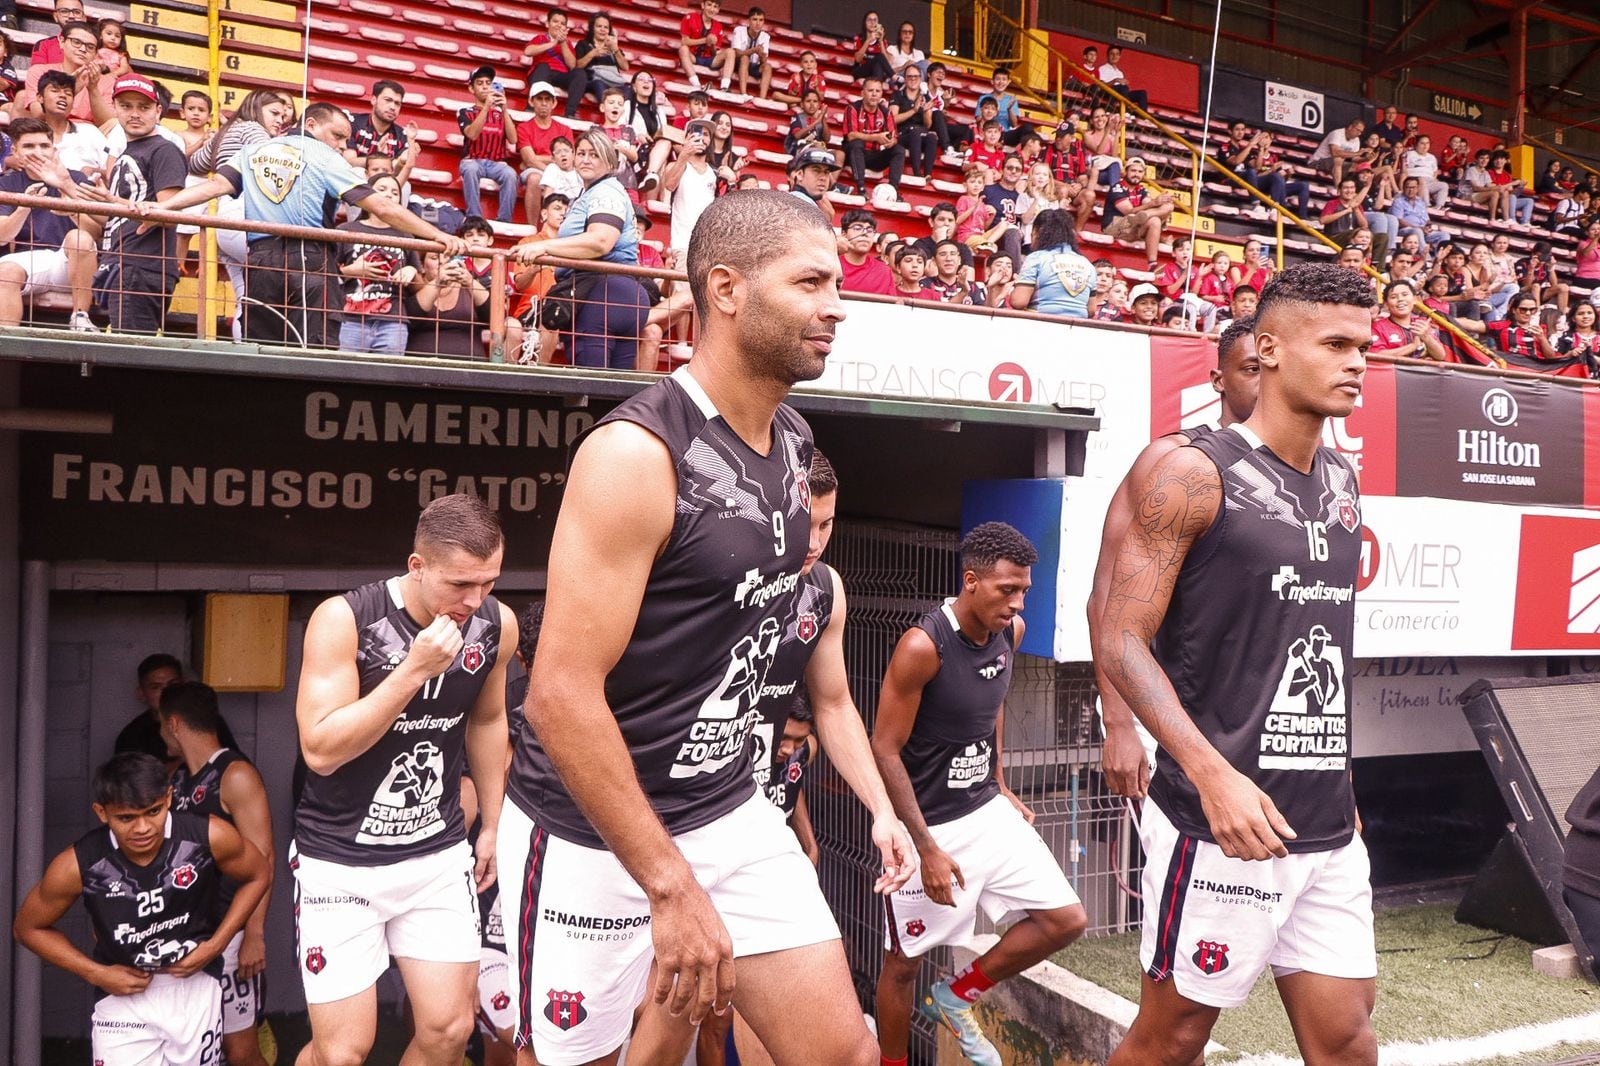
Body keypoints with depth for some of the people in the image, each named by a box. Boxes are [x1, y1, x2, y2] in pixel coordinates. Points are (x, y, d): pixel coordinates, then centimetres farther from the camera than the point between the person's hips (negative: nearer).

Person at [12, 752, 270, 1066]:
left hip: (197, 985, 1)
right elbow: (27, 928, -2)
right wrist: (96, 974, -10)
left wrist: (215, 946, -10)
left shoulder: (210, 837, -21)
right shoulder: (77, 866, -20)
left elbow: (259, 875, -2)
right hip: (123, 994, -1)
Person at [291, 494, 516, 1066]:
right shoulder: (342, 620, -18)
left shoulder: (496, 625, -5)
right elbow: (321, 751, -23)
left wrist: (492, 824, 15)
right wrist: (414, 670, -28)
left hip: (439, 853, 4)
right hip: (341, 857, -3)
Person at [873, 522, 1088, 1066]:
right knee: (904, 961, 7)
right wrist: (927, 849, -21)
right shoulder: (922, 645, -24)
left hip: (988, 811, 7)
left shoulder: (1011, 631, -2)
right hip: (928, 824, -6)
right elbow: (885, 750, -20)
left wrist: (1000, 787, 16)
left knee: (1066, 920, 2)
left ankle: (957, 997, 20)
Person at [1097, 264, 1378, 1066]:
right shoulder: (1195, 476, -12)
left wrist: (1338, 787, 19)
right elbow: (1120, 643, -16)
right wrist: (1213, 774, -27)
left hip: (1328, 829, 7)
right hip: (1220, 823, -7)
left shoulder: (1343, 485, 11)